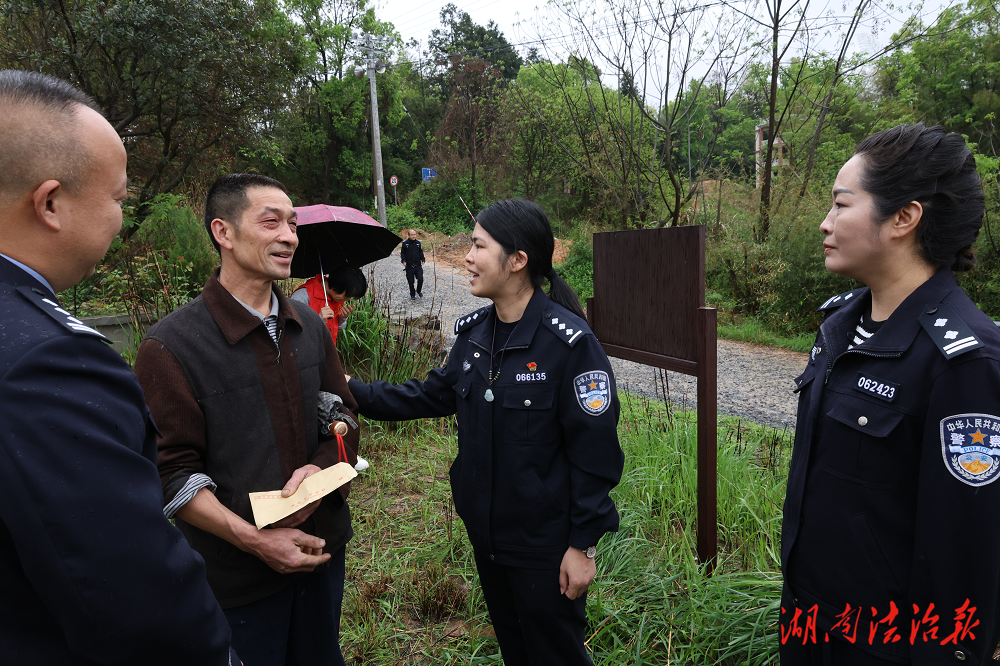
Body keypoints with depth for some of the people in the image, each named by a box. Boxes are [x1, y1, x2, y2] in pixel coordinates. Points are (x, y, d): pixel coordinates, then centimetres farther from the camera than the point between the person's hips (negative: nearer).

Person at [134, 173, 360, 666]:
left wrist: (319, 469, -12)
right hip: (237, 578, -5)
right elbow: (170, 474, -15)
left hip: (321, 546, 6)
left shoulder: (309, 327, 2)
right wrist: (253, 539, -21)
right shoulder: (170, 347, -16)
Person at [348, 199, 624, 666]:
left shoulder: (569, 342, -22)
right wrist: (355, 392, 4)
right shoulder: (473, 331, 0)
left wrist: (583, 545, -16)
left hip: (545, 545, -7)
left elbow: (595, 452, -19)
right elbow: (434, 394, 11)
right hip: (486, 536, 7)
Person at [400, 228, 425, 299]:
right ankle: (412, 295, 19)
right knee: (410, 281, 4)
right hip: (409, 266, -2)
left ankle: (419, 291, 19)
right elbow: (402, 253, 3)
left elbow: (421, 252, 15)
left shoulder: (418, 242, 7)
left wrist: (422, 260, 2)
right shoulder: (405, 243, -2)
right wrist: (403, 261, -10)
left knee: (420, 279, -8)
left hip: (418, 265, 2)